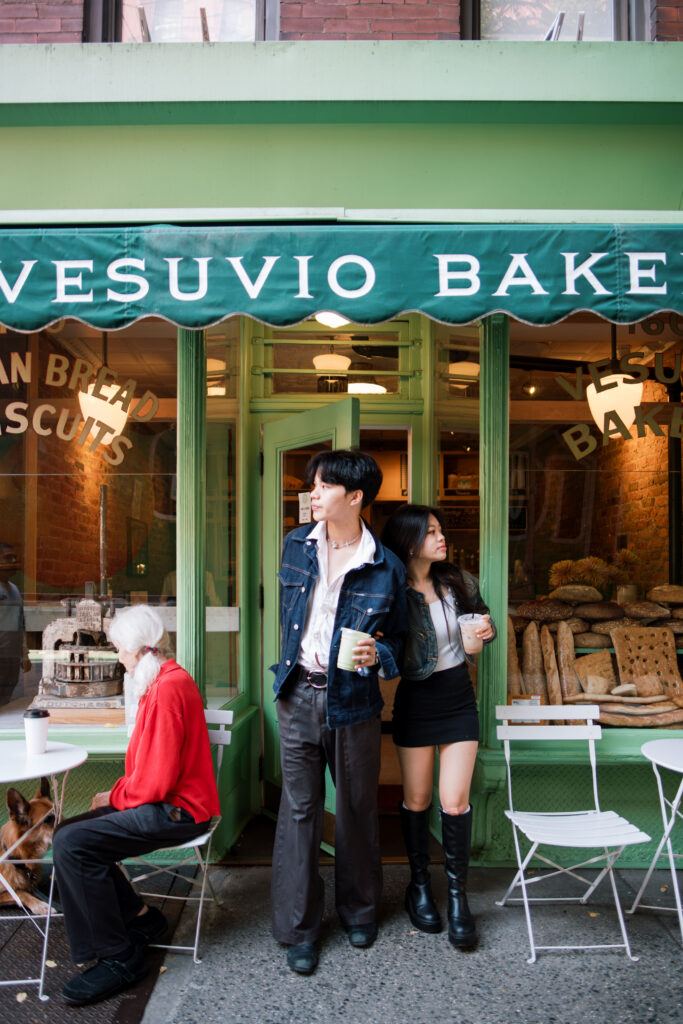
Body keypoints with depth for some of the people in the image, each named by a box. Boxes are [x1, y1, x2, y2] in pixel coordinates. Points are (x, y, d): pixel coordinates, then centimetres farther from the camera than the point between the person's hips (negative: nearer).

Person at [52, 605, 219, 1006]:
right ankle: (140, 918, 14)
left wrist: (115, 797, -7)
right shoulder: (168, 680, 13)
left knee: (72, 844, -18)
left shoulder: (167, 689, -21)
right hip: (167, 803, 11)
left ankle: (118, 958, -5)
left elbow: (156, 780, -23)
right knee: (68, 833, 6)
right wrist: (118, 793, 6)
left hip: (176, 811, -11)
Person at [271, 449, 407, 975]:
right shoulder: (296, 545, 1)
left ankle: (360, 910, 38)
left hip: (353, 702, -2)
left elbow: (395, 638, 3)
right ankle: (299, 928, 24)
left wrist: (376, 655, -17)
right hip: (298, 696, 2)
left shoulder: (386, 568, -9)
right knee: (299, 810, 8)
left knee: (357, 809, 13)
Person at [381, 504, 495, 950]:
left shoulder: (459, 581, -1)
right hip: (417, 700, -2)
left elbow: (483, 619, 14)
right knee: (417, 799, 12)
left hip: (459, 698, 2)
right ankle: (419, 885, 33)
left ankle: (458, 895, 18)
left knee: (455, 801, 1)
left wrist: (488, 631, -7)